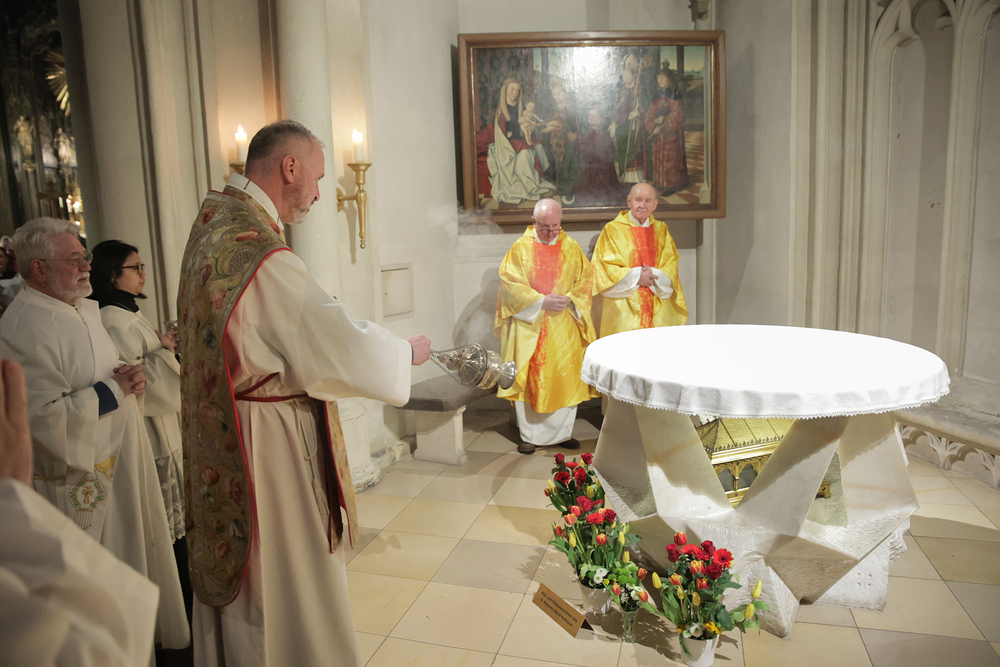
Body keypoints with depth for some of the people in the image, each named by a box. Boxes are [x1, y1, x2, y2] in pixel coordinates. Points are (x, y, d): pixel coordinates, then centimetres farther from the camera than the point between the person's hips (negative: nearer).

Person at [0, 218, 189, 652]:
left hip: (120, 463, 9)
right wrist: (113, 389, -18)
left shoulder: (85, 309, 8)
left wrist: (129, 377, 0)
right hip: (79, 481, -9)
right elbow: (47, 417, -28)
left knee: (135, 559, 22)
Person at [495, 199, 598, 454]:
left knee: (565, 379, 4)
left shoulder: (571, 247, 7)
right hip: (528, 325, -2)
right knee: (528, 379, 1)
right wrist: (541, 301, -16)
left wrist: (569, 299, -11)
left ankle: (562, 432, 19)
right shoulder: (521, 247, 0)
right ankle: (530, 435, 13)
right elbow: (510, 284, -8)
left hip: (564, 327, 2)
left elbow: (586, 279, 7)